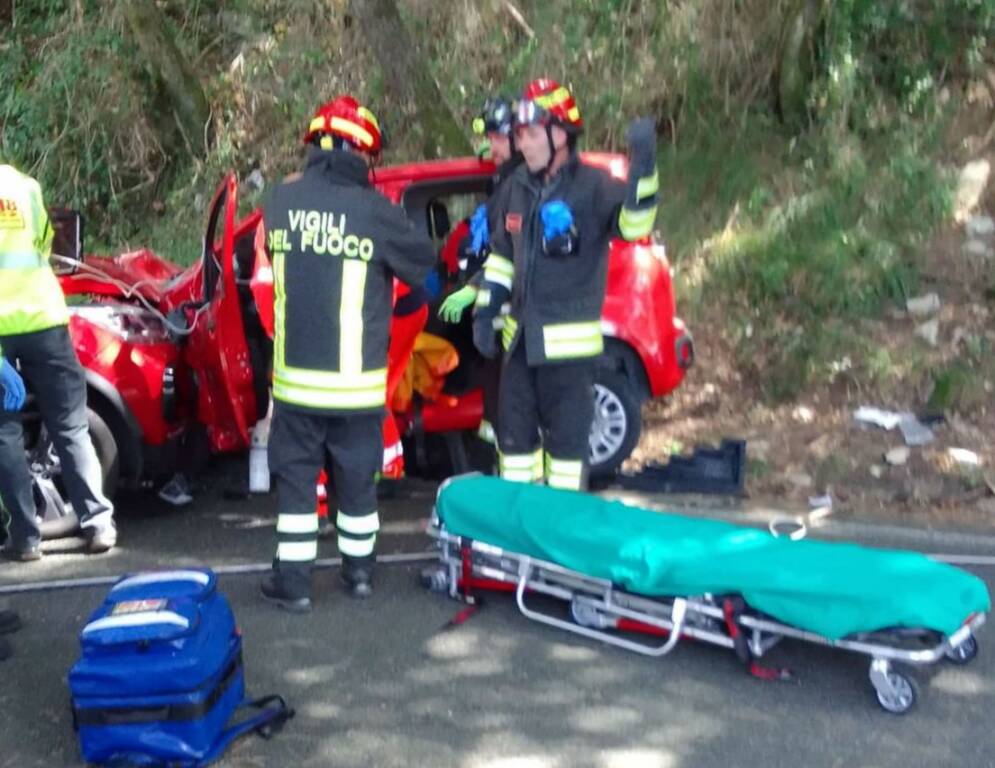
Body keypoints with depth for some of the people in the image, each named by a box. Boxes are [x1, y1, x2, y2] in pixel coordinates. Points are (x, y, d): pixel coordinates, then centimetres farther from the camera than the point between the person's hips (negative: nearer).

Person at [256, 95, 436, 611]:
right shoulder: (373, 210, -12)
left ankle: (293, 581, 14)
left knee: (295, 476, 11)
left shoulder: (282, 201, -3)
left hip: (295, 375, 2)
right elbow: (422, 264, 2)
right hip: (356, 380, -1)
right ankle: (358, 572, 27)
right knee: (357, 479, 13)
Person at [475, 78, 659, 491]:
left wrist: (642, 168, -42)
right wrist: (485, 312, 12)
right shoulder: (517, 188, 9)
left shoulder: (593, 186, -12)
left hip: (568, 340, -7)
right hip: (520, 336, 7)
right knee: (514, 431, 15)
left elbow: (633, 225, -29)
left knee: (566, 434, 2)